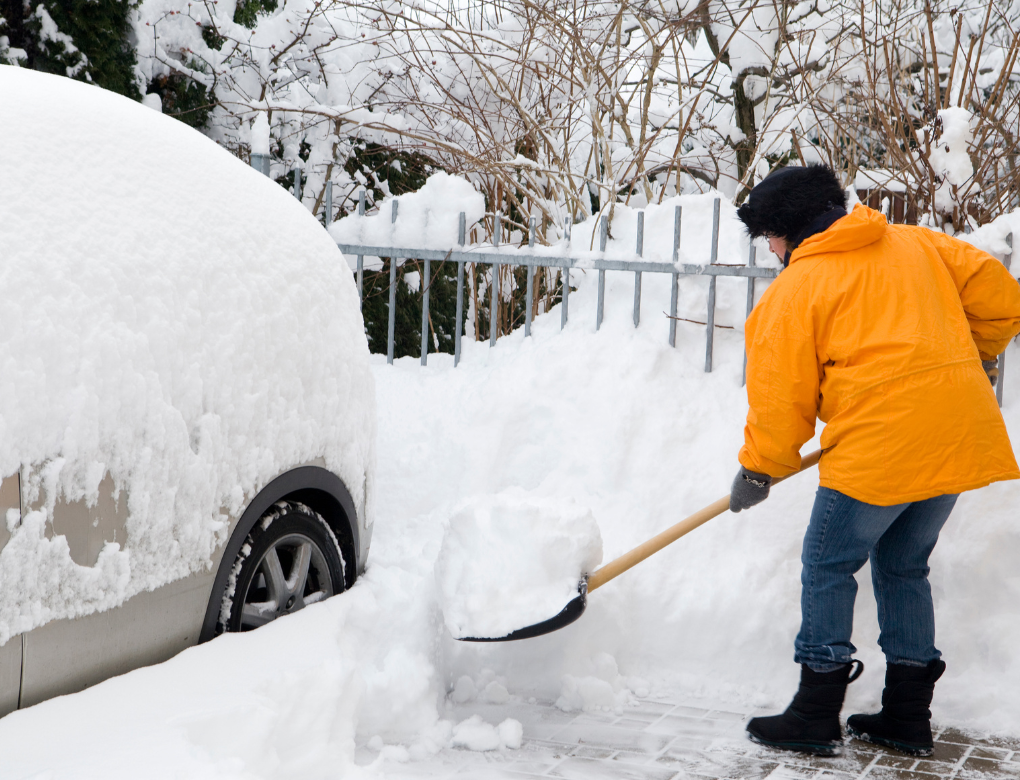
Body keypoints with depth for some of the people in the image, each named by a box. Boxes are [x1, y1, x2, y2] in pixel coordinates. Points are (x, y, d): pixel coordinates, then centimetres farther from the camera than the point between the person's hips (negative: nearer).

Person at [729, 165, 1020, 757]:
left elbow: (782, 396, 0)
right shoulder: (916, 244, 16)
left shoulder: (793, 291, 0)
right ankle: (909, 716, 23)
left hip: (882, 442, -7)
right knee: (903, 567, 19)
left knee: (828, 568, 7)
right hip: (959, 433, 7)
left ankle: (817, 715, 9)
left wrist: (758, 471, 13)